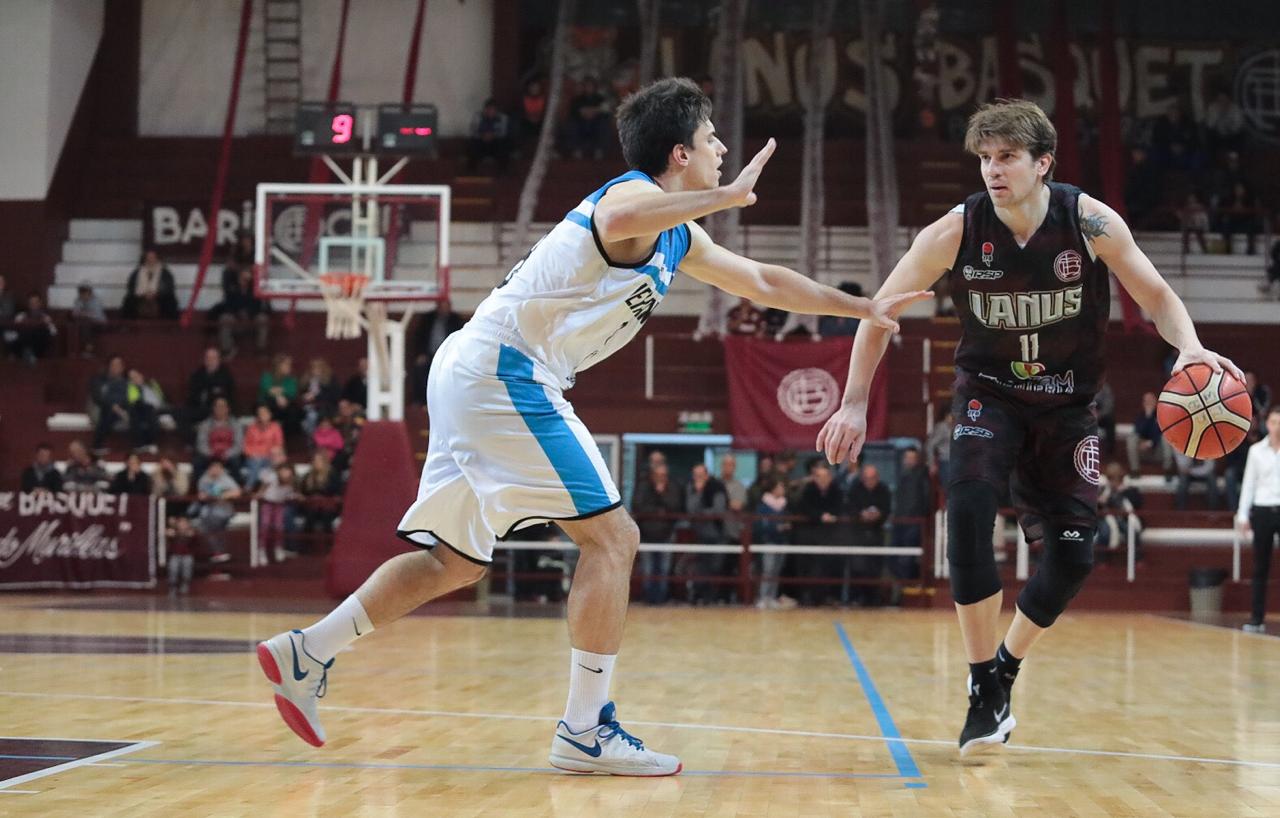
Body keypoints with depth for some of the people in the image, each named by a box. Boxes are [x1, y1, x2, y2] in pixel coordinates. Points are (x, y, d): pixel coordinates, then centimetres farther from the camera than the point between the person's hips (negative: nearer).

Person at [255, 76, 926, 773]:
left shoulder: (678, 237, 20)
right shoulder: (635, 193, -10)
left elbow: (763, 282, 32)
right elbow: (618, 222, -37)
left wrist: (865, 309, 33)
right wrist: (729, 195, -28)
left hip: (475, 375, 10)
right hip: (504, 369, -10)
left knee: (458, 561, 15)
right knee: (611, 536, -8)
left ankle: (305, 654, 17)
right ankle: (585, 732, -8)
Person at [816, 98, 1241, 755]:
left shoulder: (1091, 223, -18)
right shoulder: (956, 232, -18)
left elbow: (1157, 297, -8)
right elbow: (881, 309, -8)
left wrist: (1190, 347, -29)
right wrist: (854, 403, -13)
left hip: (1067, 402, 2)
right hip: (989, 394, -1)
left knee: (1074, 553, -5)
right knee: (969, 505, -28)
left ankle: (1003, 671, 22)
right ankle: (983, 692, -18)